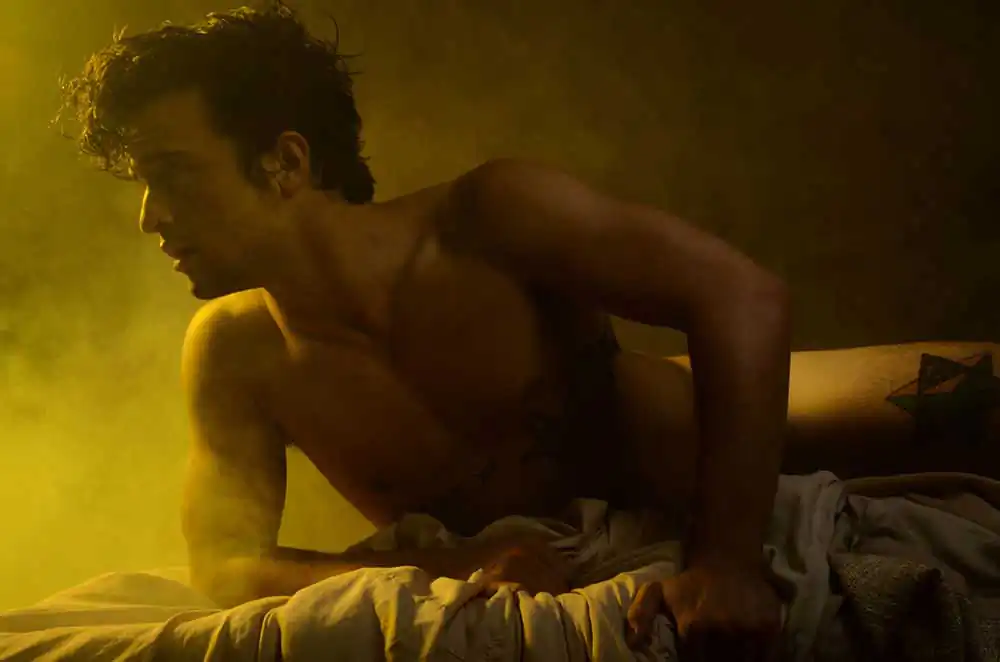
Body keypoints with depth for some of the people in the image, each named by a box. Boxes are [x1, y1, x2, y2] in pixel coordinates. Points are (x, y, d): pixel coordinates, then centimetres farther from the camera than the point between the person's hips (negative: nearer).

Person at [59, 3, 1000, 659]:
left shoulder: (490, 221, -28)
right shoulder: (235, 355, -18)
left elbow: (741, 297, -35)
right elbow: (225, 566, -22)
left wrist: (726, 557, -48)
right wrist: (451, 569, -41)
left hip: (691, 432, -3)